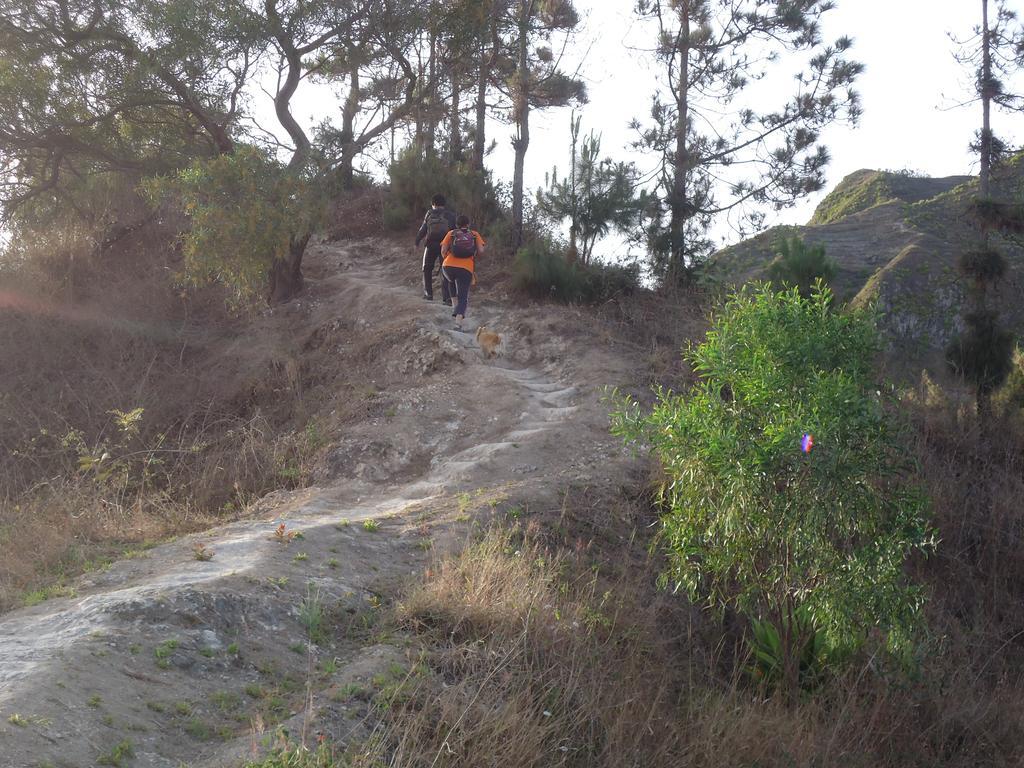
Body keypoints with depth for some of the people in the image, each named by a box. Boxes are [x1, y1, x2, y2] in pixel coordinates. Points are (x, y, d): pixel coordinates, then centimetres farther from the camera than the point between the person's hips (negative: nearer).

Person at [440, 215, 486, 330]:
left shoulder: (451, 234, 12)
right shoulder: (474, 234, 13)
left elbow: (443, 250, 4)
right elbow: (481, 251, 3)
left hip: (448, 267, 1)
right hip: (466, 270, -1)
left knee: (452, 281, 37)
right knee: (463, 298, 2)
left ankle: (455, 305, 25)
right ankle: (458, 322, -20)